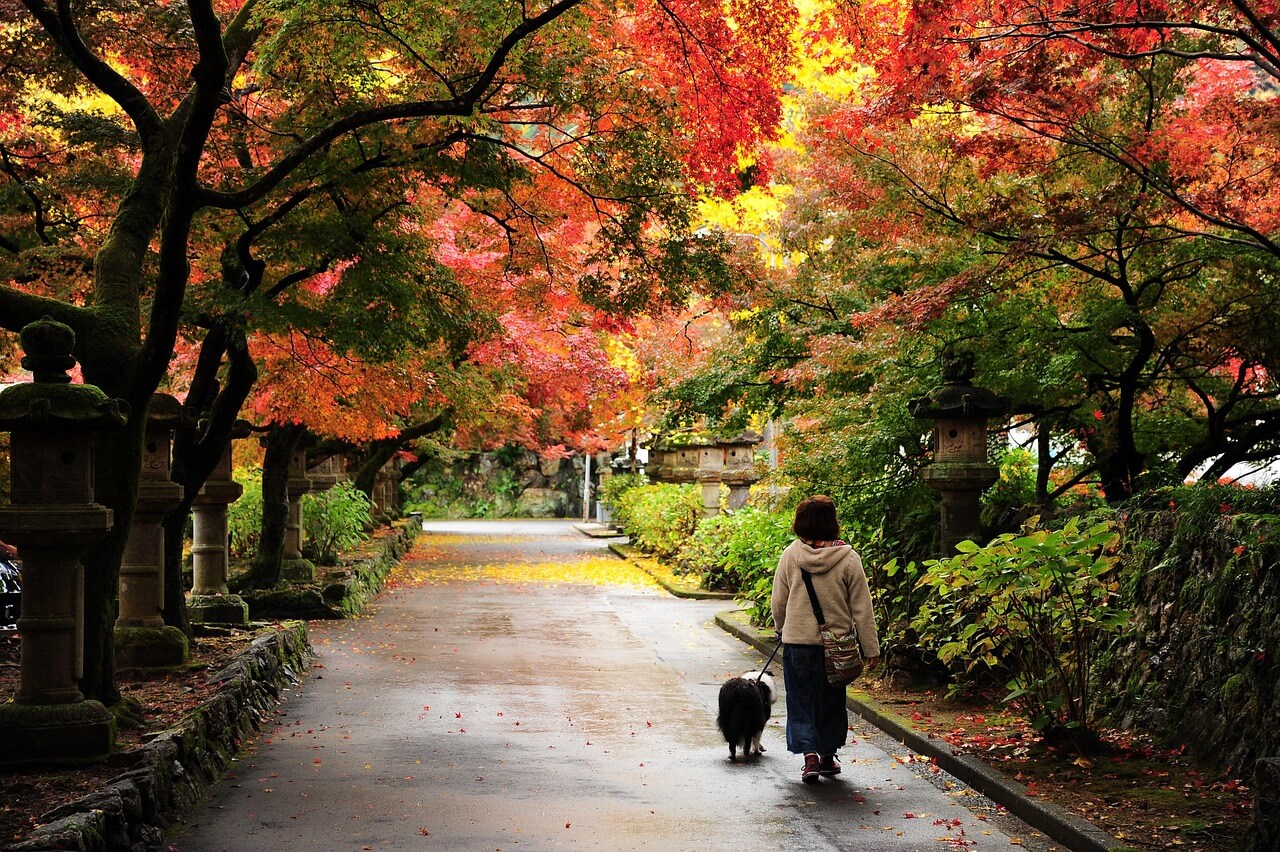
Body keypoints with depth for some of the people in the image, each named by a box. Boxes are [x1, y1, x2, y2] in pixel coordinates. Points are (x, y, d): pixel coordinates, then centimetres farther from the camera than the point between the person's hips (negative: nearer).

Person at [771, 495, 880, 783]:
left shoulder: (791, 555, -6)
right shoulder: (848, 558, -8)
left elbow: (778, 601, 2)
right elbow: (862, 608, -5)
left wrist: (782, 629, 22)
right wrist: (871, 648, 1)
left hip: (797, 641, -1)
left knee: (801, 701, 8)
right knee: (831, 700, 17)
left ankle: (810, 755, -6)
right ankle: (827, 756, 27)